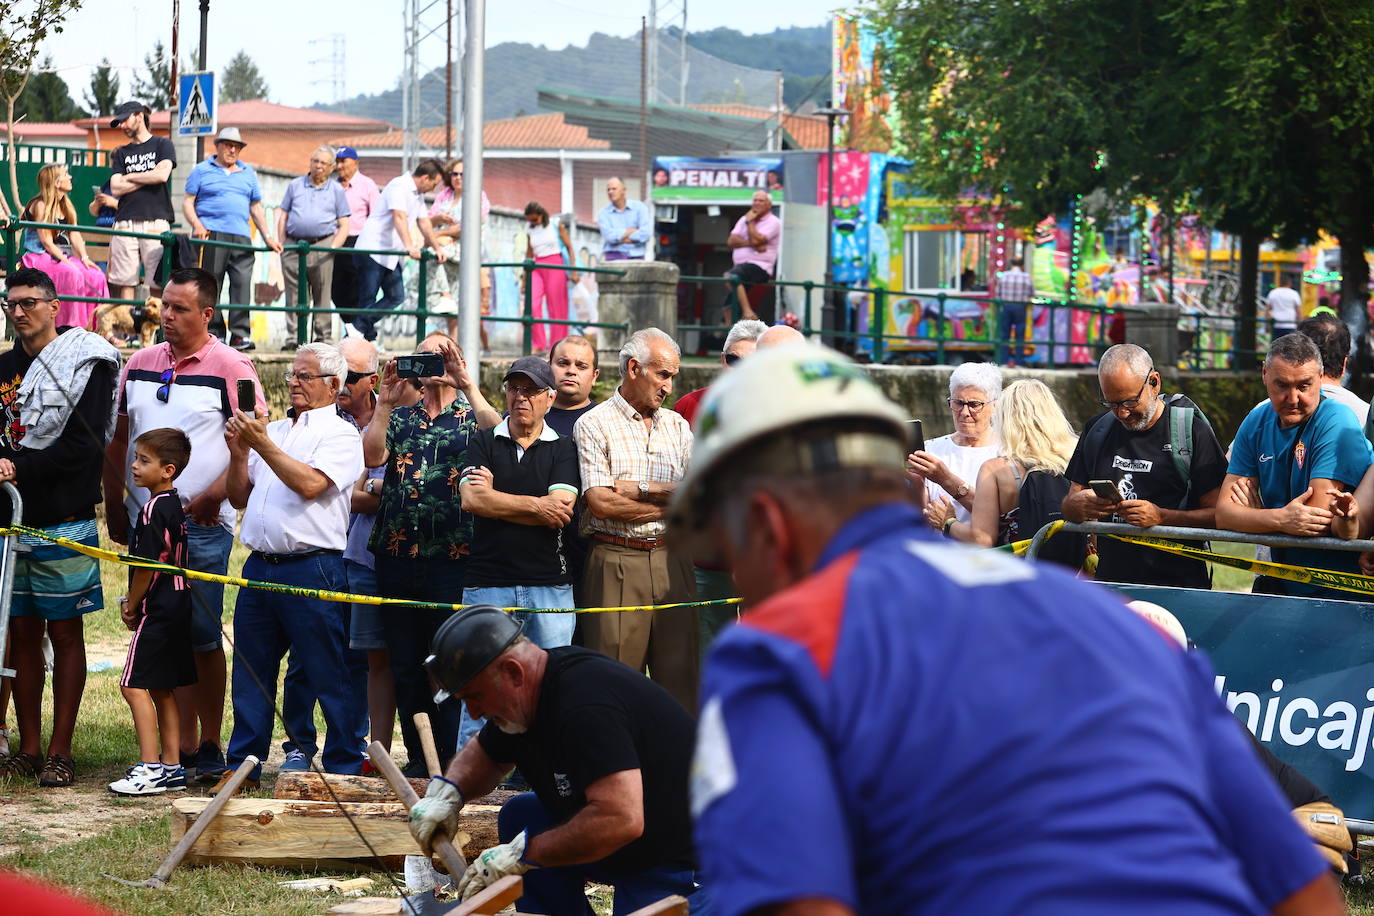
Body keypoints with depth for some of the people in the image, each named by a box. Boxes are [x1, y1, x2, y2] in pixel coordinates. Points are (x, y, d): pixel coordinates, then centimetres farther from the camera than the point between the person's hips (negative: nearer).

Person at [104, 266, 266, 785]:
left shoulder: (231, 368, -4)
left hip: (203, 525, -5)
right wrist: (114, 507, 9)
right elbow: (118, 440, 17)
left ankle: (210, 747, 3)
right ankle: (181, 744, 11)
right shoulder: (139, 365, 11)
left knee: (203, 636, -4)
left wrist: (215, 494, -16)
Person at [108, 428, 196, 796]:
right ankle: (171, 766, 14)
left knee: (135, 685, -10)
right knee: (162, 689, 13)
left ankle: (150, 767, -14)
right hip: (179, 604, 10)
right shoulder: (175, 504, 13)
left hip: (158, 609, -10)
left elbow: (148, 565, -19)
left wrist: (132, 605, -5)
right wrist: (135, 602, 13)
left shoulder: (154, 509, -16)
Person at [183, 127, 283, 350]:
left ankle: (240, 334, -10)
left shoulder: (248, 173, 22)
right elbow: (188, 202, 6)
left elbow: (256, 208, 25)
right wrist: (197, 226, -11)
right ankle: (212, 332, -5)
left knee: (242, 284, -9)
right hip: (211, 235, -3)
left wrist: (267, 237, 17)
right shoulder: (202, 171, 11)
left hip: (241, 238, 3)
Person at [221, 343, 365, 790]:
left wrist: (262, 444, -14)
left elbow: (310, 484, -18)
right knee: (250, 671, 9)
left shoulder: (340, 435, -1)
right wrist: (238, 451, 3)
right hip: (260, 565, 7)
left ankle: (344, 768, 4)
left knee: (329, 676, -2)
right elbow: (239, 497, 19)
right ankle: (242, 766, 15)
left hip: (311, 567, -7)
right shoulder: (274, 430, 20)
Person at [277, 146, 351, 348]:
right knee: (294, 296, -1)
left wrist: (333, 247, -6)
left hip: (322, 246, -1)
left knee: (322, 296, -2)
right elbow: (282, 216, 15)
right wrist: (281, 244, 4)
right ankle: (292, 337, 1)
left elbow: (343, 225, 8)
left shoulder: (337, 190, 11)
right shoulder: (295, 185, 15)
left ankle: (322, 337, 2)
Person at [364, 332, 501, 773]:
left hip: (454, 559, -4)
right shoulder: (400, 417, 17)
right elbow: (373, 455, -1)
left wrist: (467, 385, -19)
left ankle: (451, 763, 2)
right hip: (398, 557, 4)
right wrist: (385, 403, -8)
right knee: (405, 666, 6)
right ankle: (418, 761, 13)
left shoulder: (472, 415, 8)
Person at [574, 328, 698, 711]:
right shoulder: (593, 425, 1)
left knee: (679, 676, 3)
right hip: (616, 563, -4)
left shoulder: (678, 426, 16)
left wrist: (641, 488, -8)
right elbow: (601, 503, -10)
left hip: (673, 561, 4)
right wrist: (672, 503, -3)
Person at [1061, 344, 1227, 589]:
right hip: (1109, 582, 4)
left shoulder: (1191, 430, -1)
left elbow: (1218, 514, -3)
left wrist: (1162, 517, -16)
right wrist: (1079, 504, -4)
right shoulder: (1098, 430, 14)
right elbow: (1068, 507, 20)